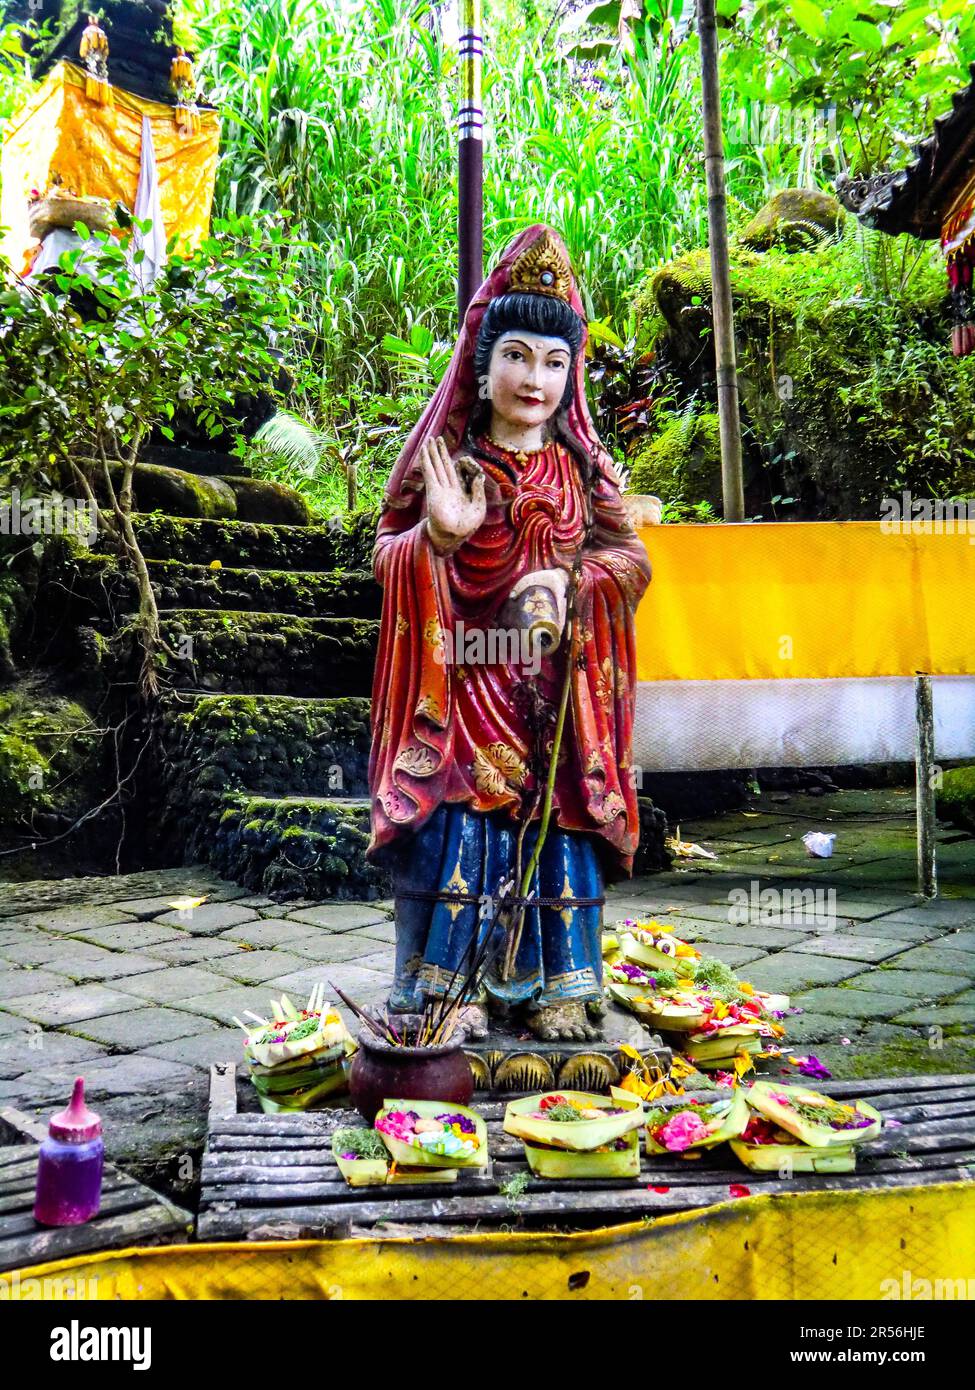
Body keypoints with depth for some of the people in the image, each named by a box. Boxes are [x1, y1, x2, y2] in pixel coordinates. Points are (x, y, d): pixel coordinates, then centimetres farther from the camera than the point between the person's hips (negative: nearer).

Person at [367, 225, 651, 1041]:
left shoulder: (584, 468, 9)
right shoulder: (445, 457, 4)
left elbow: (629, 557, 7)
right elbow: (386, 551, 3)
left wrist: (567, 580, -12)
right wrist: (436, 533, -19)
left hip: (559, 687, 2)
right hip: (466, 680, -2)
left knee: (559, 820, 2)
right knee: (457, 821, -6)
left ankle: (557, 988, 15)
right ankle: (441, 985, 6)